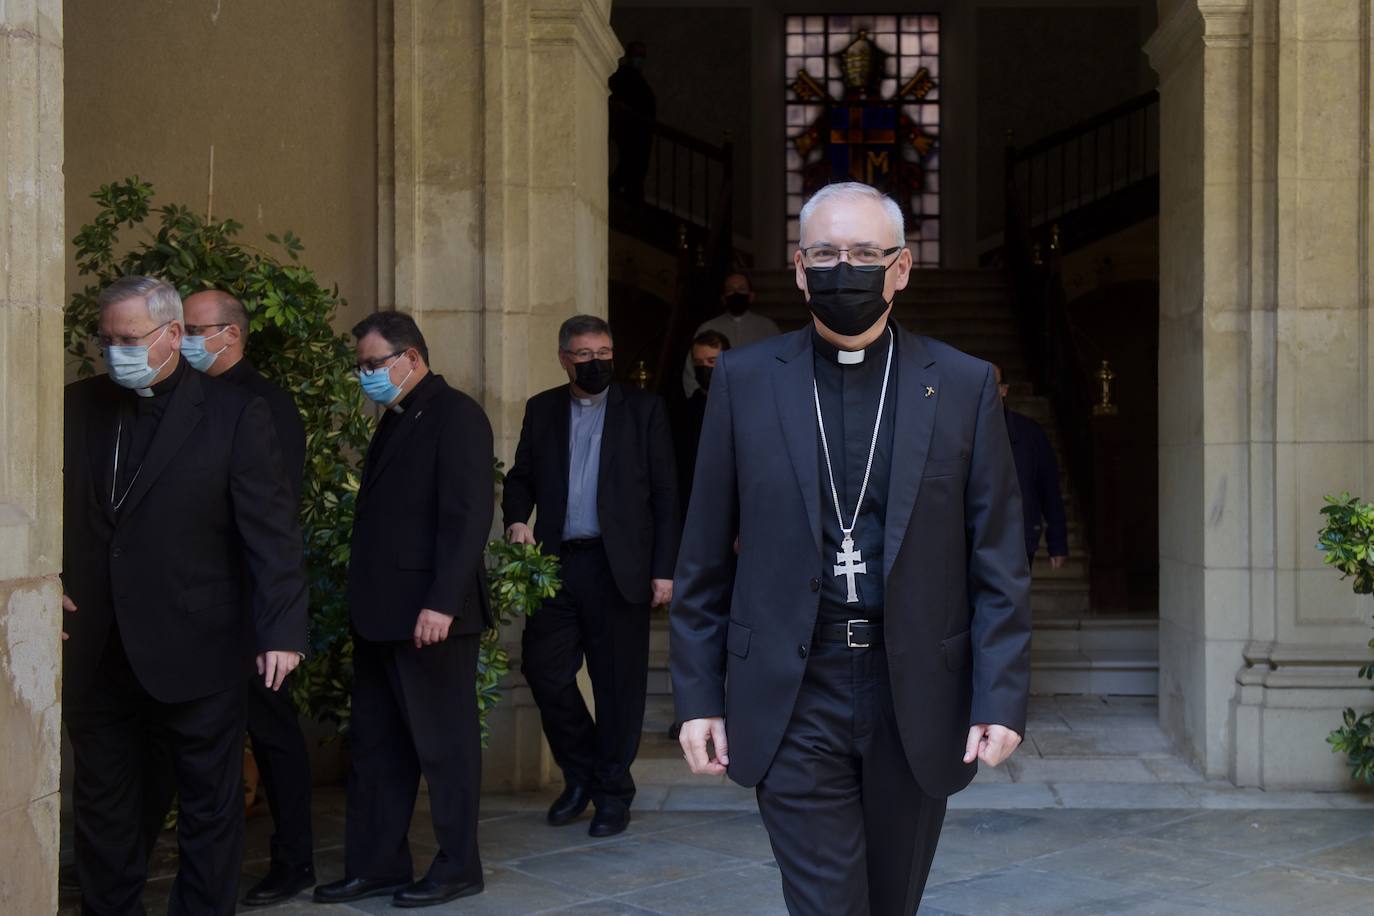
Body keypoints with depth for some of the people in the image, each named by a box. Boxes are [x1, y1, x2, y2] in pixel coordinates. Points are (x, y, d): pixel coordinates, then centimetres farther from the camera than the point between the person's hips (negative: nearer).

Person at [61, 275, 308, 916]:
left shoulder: (235, 413, -6)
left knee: (210, 808, 7)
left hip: (194, 653, -4)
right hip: (98, 653, 4)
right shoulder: (79, 406, 6)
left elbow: (271, 528, -9)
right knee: (103, 804, 14)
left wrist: (281, 628, -15)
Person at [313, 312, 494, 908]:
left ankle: (457, 870, 13)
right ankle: (376, 866, 20)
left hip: (429, 616, -9)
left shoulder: (455, 415, -9)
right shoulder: (395, 420, 18)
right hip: (381, 614, 9)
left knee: (444, 745, 2)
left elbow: (468, 515, -17)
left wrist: (441, 604, -22)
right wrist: (364, 606, 11)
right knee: (375, 745, 12)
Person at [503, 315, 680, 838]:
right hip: (556, 563, 3)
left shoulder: (643, 409, 4)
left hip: (618, 567, -2)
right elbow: (520, 477, 17)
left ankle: (612, 793, 17)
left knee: (618, 683, 2)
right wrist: (516, 519, -6)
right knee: (544, 668, -2)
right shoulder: (542, 409, 13)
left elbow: (665, 493, 2)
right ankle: (581, 774, 20)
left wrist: (664, 569, -5)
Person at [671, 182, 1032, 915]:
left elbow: (998, 562, 1)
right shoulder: (744, 380, 2)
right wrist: (698, 695, 1)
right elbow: (704, 558, 4)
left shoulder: (964, 386, 2)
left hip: (916, 701, 2)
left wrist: (1002, 697, -6)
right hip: (793, 701, -1)